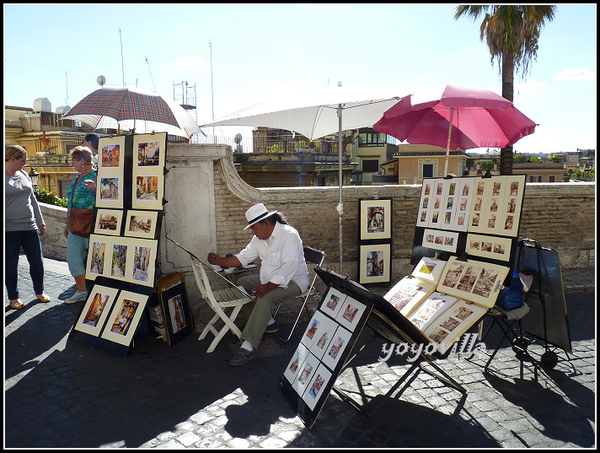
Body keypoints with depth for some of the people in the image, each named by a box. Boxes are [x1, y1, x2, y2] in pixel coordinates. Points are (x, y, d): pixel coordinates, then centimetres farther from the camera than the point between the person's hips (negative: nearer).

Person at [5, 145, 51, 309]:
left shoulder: (24, 175, 12)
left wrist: (41, 222, 19)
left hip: (30, 227, 5)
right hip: (9, 229, -5)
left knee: (37, 262, 8)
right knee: (11, 265, 6)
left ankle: (39, 292, 26)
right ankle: (13, 298, 21)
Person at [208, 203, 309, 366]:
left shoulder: (289, 235, -22)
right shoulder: (259, 238, 6)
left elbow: (289, 267, -31)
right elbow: (243, 257, 10)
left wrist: (268, 286, -39)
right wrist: (221, 261, -5)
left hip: (293, 281, -10)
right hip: (269, 279, 10)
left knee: (265, 298, -32)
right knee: (242, 283, 6)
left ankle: (248, 347, -31)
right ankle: (268, 322, 6)